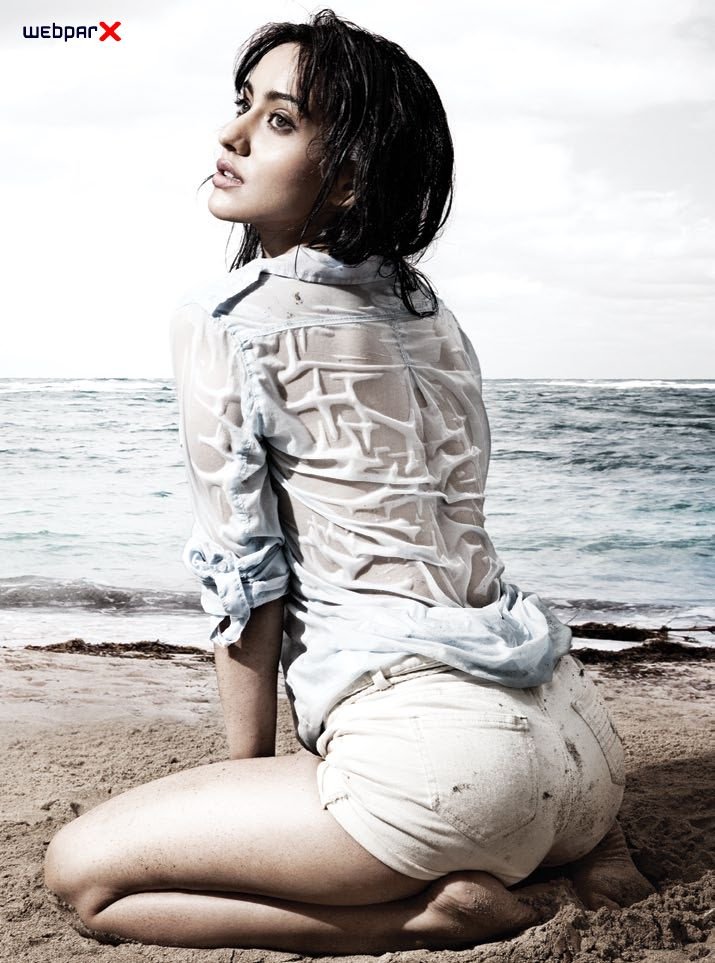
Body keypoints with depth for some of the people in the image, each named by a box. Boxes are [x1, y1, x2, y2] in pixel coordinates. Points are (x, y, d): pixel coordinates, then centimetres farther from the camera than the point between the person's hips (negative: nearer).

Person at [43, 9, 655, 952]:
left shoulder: (223, 318, -8)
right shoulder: (429, 307, 14)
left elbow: (244, 575, -7)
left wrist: (247, 773, 7)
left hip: (444, 755, -8)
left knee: (82, 870, 4)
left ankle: (433, 912, -5)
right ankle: (580, 843, 13)